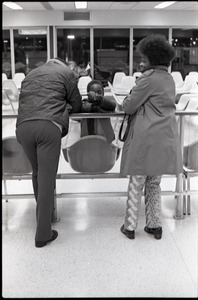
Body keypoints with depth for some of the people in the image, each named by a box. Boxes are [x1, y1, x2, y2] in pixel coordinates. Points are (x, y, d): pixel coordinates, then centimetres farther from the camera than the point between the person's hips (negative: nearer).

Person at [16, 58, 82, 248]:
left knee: (37, 173, 21)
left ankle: (42, 214, 33)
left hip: (23, 126, 4)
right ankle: (43, 234, 1)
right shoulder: (66, 72, 18)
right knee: (47, 177, -1)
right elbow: (76, 106, 21)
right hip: (48, 126, -4)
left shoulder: (30, 74, 30)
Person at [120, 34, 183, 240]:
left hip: (146, 139, -7)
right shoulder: (169, 79, 14)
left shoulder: (149, 77, -12)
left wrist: (129, 97, 10)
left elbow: (129, 107, -10)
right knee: (154, 183, 17)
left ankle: (130, 227, 14)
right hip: (165, 138, 7)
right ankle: (155, 225, 23)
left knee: (136, 183, 4)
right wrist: (136, 98, 16)